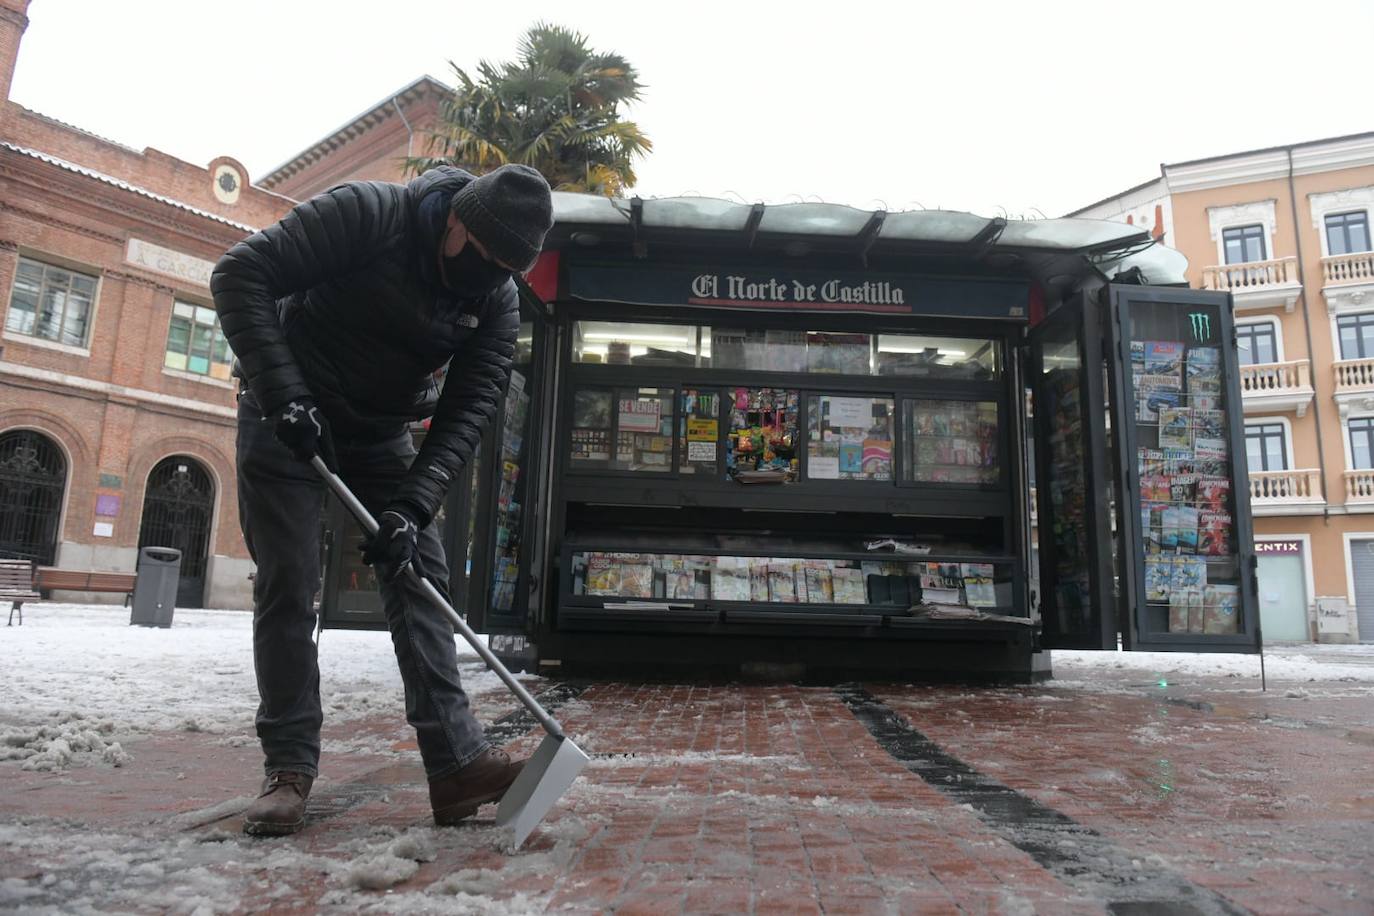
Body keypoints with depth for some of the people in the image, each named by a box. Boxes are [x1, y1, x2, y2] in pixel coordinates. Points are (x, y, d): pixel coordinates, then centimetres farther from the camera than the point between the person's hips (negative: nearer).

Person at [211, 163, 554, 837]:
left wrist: (413, 506, -25)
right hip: (286, 419, -3)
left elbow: (467, 410, -13)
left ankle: (457, 762, -6)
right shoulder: (367, 213, -22)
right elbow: (240, 274, -22)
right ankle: (289, 770, 6)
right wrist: (284, 395, -30)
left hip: (380, 434, 4)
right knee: (288, 583, -6)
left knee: (418, 576, -6)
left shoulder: (498, 303, -10)